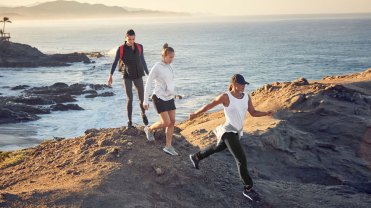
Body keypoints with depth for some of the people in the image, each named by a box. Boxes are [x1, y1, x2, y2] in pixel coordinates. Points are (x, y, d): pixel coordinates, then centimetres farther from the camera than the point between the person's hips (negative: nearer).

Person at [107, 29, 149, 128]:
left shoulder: (139, 47, 0)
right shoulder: (121, 49, -9)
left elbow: (142, 61, 11)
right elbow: (115, 63, -10)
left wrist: (148, 74, 16)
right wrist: (110, 75, -18)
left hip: (138, 76, 3)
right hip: (127, 76, -2)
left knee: (142, 98, 4)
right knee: (129, 99, -8)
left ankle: (143, 114, 34)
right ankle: (129, 121, 4)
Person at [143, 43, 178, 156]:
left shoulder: (169, 67, 7)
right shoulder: (156, 67, -13)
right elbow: (148, 83, -11)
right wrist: (145, 100, -12)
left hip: (169, 98, 7)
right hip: (159, 98, -7)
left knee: (172, 121, 1)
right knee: (166, 123, -10)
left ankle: (168, 146, 9)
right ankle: (149, 129, 19)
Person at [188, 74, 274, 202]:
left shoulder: (246, 97, 1)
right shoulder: (225, 96, -16)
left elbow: (253, 113, 6)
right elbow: (209, 105, -4)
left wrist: (267, 113, -12)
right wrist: (195, 114, 8)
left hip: (236, 132, 9)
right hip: (228, 132, -9)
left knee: (218, 147, 32)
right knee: (242, 160, -14)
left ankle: (196, 157, 57)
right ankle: (248, 189, -1)